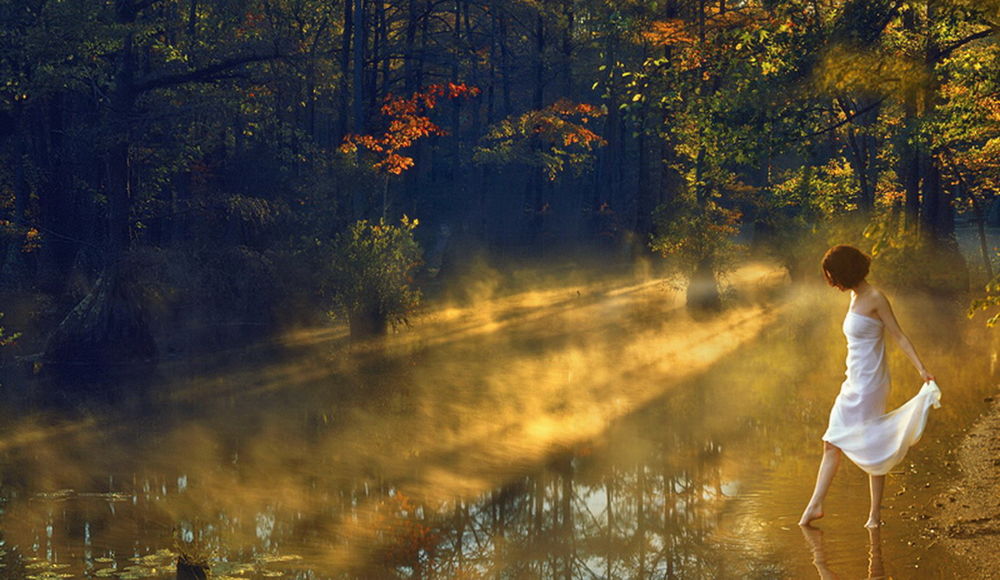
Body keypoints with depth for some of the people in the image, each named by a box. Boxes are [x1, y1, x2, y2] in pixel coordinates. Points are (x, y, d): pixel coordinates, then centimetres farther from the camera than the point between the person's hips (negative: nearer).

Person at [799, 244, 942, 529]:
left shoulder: (875, 299, -11)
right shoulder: (855, 297, 13)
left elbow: (899, 336, -13)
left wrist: (922, 370, -20)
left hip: (869, 384, -9)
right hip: (853, 384, 9)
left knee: (872, 448, -3)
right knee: (831, 444, 8)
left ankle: (875, 515, 3)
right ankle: (815, 505, 13)